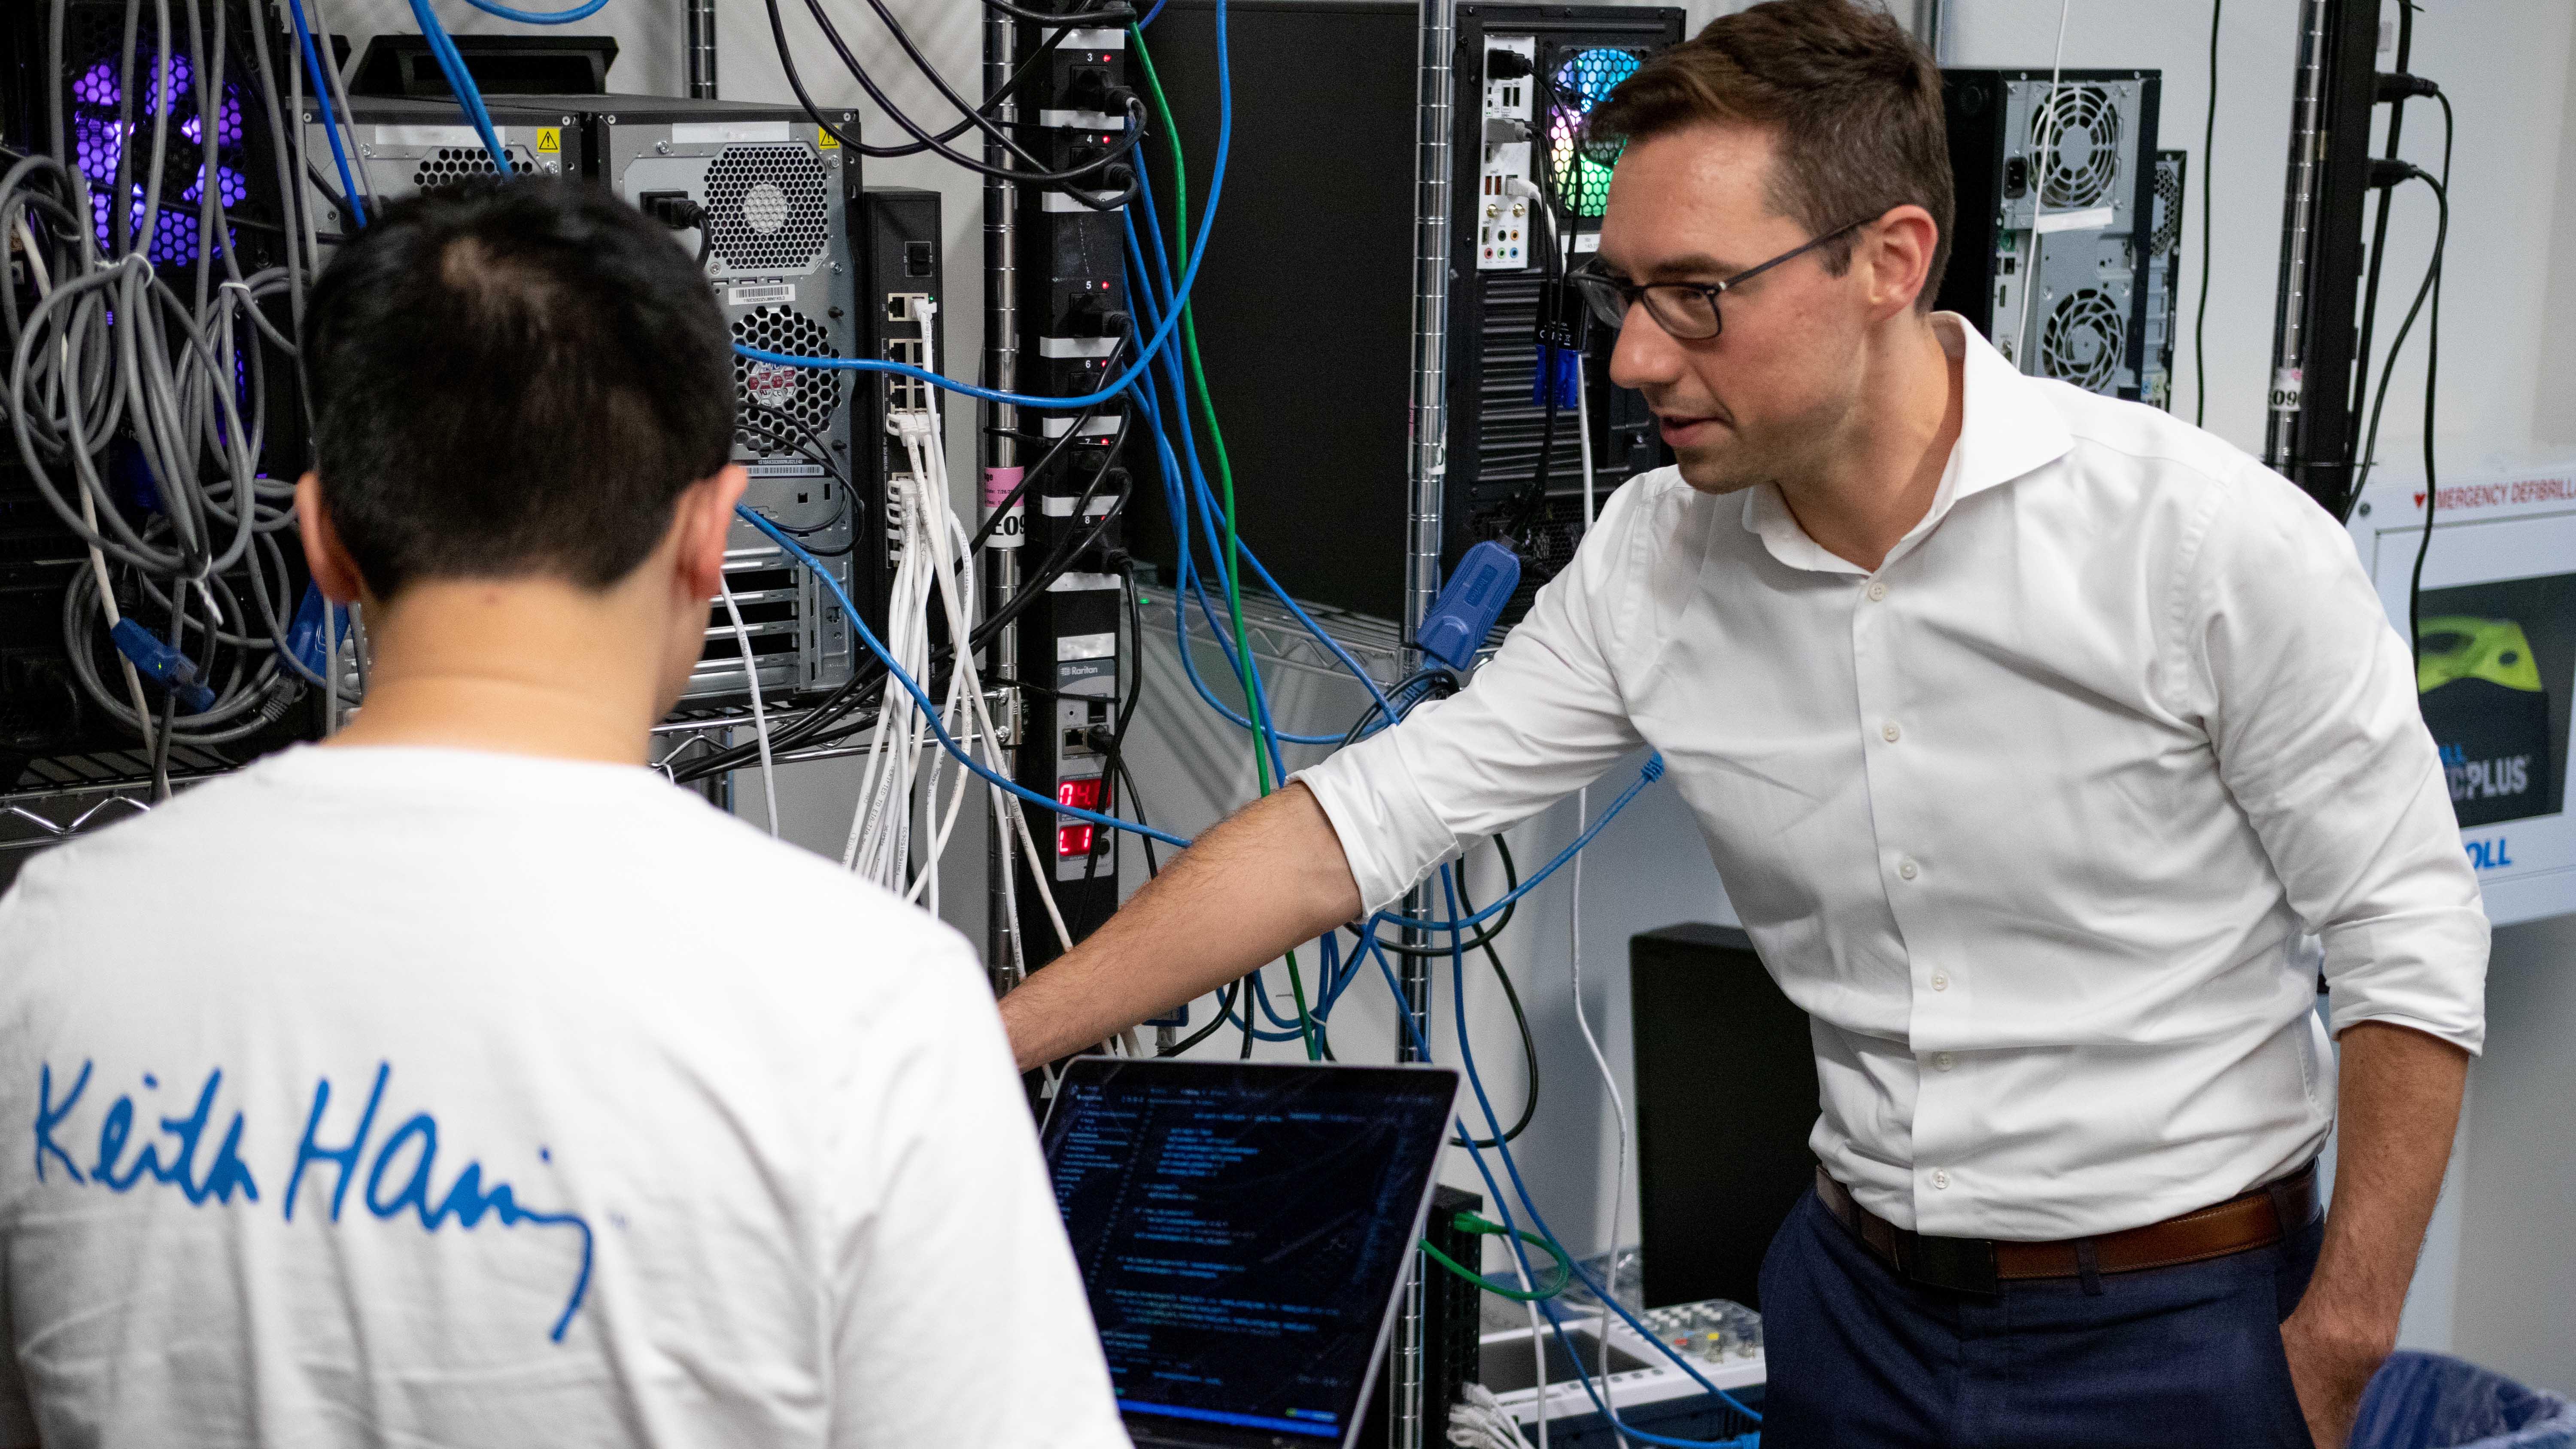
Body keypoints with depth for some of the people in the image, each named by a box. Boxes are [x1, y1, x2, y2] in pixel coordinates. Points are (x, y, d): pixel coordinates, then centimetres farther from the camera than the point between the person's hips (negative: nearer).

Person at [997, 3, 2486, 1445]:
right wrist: (979, 1055, -11)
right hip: (1859, 1293, 4)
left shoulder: (2205, 537, -19)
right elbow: (1355, 826, -6)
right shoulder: (1650, 564, -6)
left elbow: (2412, 950, -12)